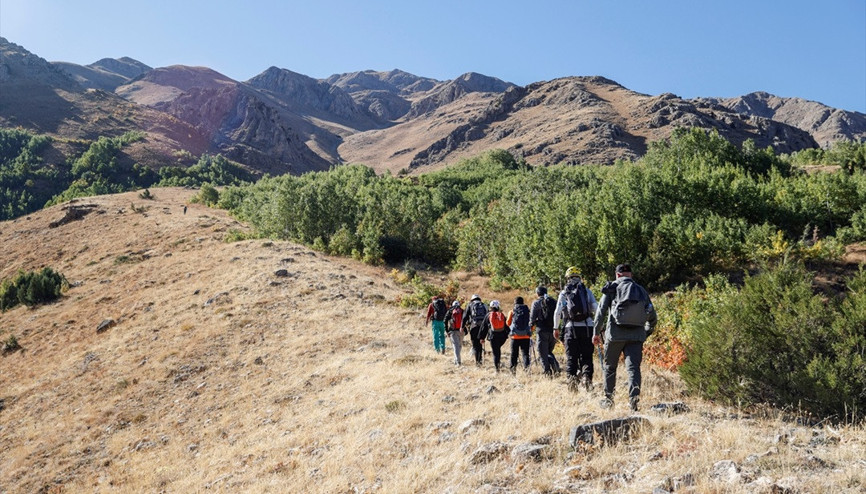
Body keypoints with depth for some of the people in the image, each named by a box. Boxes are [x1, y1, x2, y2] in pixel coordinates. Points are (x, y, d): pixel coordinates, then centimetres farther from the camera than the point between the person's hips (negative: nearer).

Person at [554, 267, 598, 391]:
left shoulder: (563, 293, 7)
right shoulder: (587, 291, 8)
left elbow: (557, 312, 4)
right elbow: (596, 308, 0)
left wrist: (556, 328, 13)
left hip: (570, 328, 0)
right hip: (587, 328, 0)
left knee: (571, 357, 6)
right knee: (586, 356, 6)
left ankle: (571, 378, -9)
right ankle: (586, 376, -12)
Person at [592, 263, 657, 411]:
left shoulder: (612, 287, 4)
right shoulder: (641, 290, 13)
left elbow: (601, 311, -2)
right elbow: (653, 317, 14)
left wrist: (597, 332, 3)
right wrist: (646, 333, 25)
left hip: (615, 334, -2)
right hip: (636, 335, 2)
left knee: (610, 367, 13)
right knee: (633, 367, -2)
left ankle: (608, 399, 21)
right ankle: (634, 397, -21)